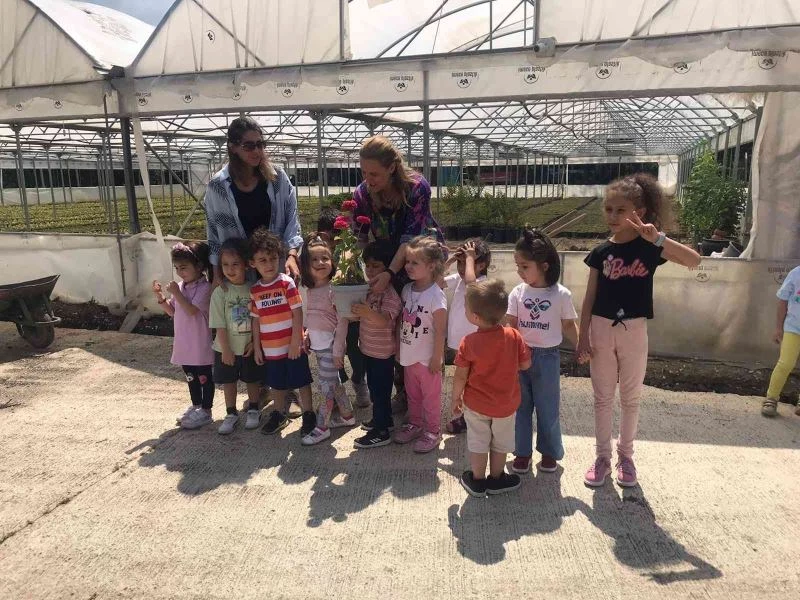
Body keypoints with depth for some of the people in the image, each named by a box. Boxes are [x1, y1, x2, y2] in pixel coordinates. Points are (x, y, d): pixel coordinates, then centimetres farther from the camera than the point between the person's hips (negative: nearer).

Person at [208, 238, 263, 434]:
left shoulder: (253, 289, -8)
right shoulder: (220, 292, -11)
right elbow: (219, 325, -10)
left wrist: (254, 342, -10)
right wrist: (225, 350, -11)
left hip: (250, 347, 1)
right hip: (227, 348, 0)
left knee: (253, 380, 14)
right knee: (229, 381, 13)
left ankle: (253, 410, 33)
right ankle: (231, 414, 29)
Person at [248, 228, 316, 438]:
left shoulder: (287, 283, -11)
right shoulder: (255, 290, 2)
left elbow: (297, 313, -12)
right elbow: (256, 320, 8)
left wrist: (296, 342, -14)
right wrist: (257, 347, 8)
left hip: (291, 346, -4)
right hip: (270, 348, 4)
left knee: (301, 381, 8)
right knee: (277, 383, 19)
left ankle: (308, 415, 22)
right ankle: (279, 414, 36)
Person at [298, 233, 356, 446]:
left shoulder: (334, 289, -15)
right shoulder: (308, 290, 5)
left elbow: (342, 321, -16)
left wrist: (338, 349, -17)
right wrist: (305, 337, 9)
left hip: (330, 344, -7)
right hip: (316, 344, 7)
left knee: (326, 385, 1)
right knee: (333, 382, 18)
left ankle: (322, 427, 14)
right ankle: (347, 416, 34)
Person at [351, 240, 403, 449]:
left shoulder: (390, 293, -21)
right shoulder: (368, 289, 5)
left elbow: (385, 320, -35)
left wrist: (368, 313, -53)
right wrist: (355, 311, -7)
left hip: (382, 352, -8)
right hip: (368, 349, 8)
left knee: (380, 390, 2)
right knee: (375, 388, 21)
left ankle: (381, 432, 14)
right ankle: (384, 419, 38)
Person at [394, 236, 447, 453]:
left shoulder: (436, 296, -23)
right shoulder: (407, 289, -1)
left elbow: (440, 331, -19)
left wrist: (436, 358, -16)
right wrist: (398, 346, 10)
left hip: (427, 358, -7)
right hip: (409, 354, 7)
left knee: (430, 396, 11)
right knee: (412, 394, 23)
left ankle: (432, 432, 27)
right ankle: (415, 424, 41)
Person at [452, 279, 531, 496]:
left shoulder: (468, 343, -22)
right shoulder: (513, 336, -18)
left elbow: (460, 376, -15)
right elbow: (525, 364, -8)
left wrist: (455, 398, 0)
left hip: (476, 405, -1)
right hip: (506, 404, 1)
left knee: (478, 442, 18)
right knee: (500, 442, 21)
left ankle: (477, 480, 32)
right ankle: (496, 479, 36)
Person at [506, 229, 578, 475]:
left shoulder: (561, 295, -9)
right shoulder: (517, 293, -4)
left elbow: (568, 326, 0)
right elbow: (512, 326, -3)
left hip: (547, 356, -2)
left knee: (548, 407, 10)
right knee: (521, 405, 12)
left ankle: (550, 452, 29)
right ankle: (522, 452, 26)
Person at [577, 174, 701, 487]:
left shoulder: (649, 246, -6)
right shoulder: (601, 251, -1)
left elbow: (694, 260, -22)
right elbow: (589, 297, 2)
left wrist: (658, 237, -33)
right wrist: (582, 337, -2)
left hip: (633, 330, -1)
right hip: (601, 328, 2)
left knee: (630, 397, 12)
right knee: (602, 397, 10)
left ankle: (626, 455, 30)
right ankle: (603, 456, 24)